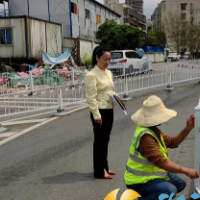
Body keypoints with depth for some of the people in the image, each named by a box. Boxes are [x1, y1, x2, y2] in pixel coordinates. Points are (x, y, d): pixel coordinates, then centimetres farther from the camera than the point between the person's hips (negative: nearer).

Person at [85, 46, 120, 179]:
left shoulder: (109, 73, 10)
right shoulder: (92, 75, -14)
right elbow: (91, 97, -17)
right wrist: (96, 115, -20)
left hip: (109, 110, 8)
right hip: (100, 111, -8)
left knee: (105, 140, 16)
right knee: (99, 141, 2)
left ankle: (104, 167, 29)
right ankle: (99, 172, 13)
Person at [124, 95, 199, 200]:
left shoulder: (154, 130, 6)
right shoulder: (145, 136, -29)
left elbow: (172, 142, 11)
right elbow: (161, 162, -33)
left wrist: (187, 129, 0)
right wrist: (186, 171, -31)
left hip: (151, 173, 11)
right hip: (139, 181, -11)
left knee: (180, 183, 19)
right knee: (170, 190, -31)